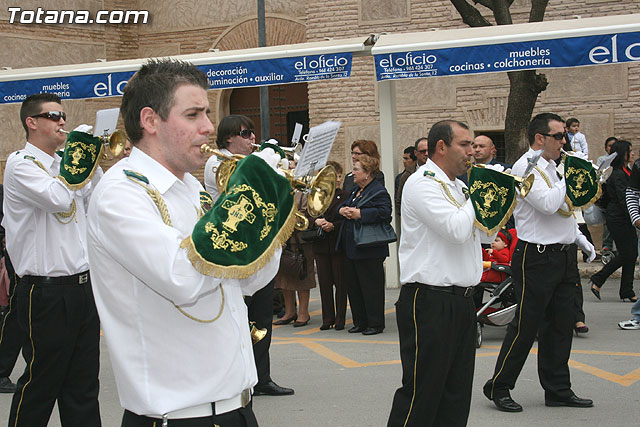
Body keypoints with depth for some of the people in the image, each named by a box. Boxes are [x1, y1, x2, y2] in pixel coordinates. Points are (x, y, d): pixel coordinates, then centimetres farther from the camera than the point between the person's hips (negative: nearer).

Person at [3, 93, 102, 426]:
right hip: (47, 294, -7)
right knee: (41, 383, 2)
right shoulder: (21, 163, -9)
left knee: (83, 385, 12)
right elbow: (58, 199, -25)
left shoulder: (64, 165, 15)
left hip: (82, 286, 8)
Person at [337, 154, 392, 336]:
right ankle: (360, 322, 22)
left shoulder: (379, 191, -12)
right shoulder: (355, 190, 17)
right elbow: (343, 206, 24)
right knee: (352, 285, 12)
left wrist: (358, 214, -23)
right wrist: (342, 210, -1)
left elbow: (384, 212, -24)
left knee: (371, 286, -2)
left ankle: (375, 323, 7)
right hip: (351, 248, 9)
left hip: (369, 250, -9)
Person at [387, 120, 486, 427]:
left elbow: (485, 234, 23)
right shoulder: (423, 183, -12)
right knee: (422, 393, -6)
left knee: (456, 394, 12)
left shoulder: (457, 186, 17)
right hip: (430, 302, -9)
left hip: (461, 300, 9)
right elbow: (457, 230, -24)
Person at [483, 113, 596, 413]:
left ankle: (558, 390, 21)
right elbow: (548, 204, -25)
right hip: (537, 258, -9)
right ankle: (498, 387, 11)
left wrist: (581, 240, 19)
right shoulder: (526, 167, -13)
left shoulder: (551, 167, 16)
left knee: (561, 325, 12)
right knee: (526, 326, -2)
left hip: (563, 257, 9)